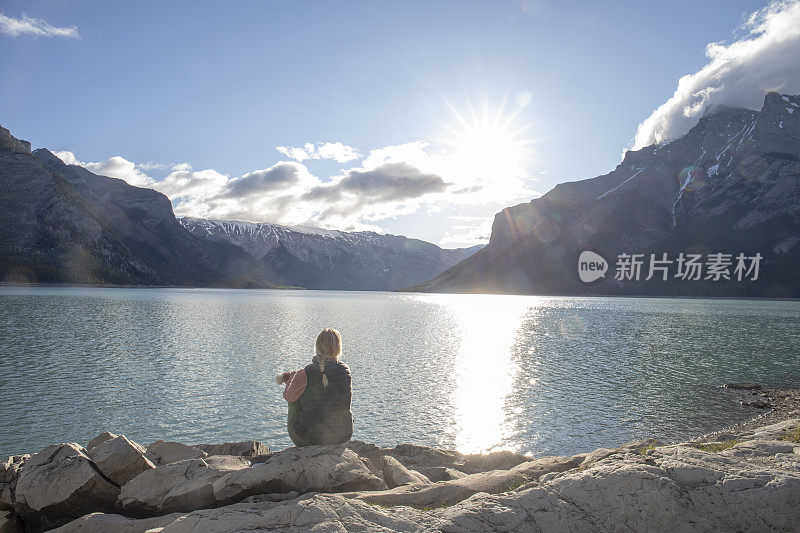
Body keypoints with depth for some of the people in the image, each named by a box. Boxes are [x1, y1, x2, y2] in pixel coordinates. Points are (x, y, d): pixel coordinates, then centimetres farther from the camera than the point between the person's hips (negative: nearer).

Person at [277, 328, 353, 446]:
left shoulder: (304, 375, -18)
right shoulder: (345, 371, -10)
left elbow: (288, 396, 0)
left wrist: (290, 377, 21)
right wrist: (287, 375, 15)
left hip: (310, 438, -2)